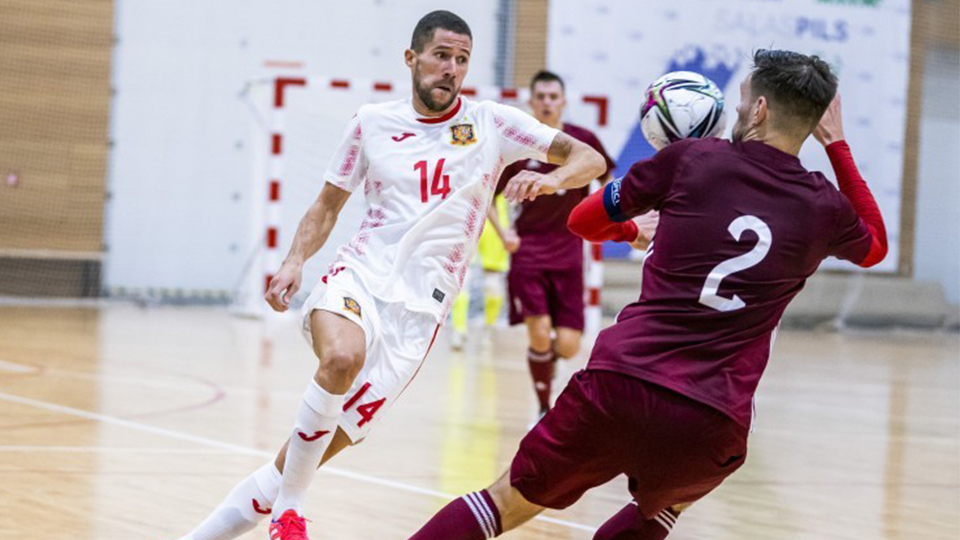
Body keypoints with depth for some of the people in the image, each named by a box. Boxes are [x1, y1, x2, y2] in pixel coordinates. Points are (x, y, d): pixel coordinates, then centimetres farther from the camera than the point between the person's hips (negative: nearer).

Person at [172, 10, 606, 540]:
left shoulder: (490, 123, 5)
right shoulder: (371, 123, 8)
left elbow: (589, 159, 5)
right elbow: (327, 207, 17)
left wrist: (550, 179, -16)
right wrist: (294, 261, -1)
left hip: (417, 310, 0)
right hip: (356, 280, 0)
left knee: (313, 453, -6)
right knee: (343, 357, -37)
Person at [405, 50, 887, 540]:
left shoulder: (690, 160, 3)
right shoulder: (824, 209, 6)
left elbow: (584, 220, 16)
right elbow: (874, 246, 32)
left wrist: (631, 230, 37)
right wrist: (838, 146, 34)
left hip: (619, 386, -1)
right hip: (710, 423, 1)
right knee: (668, 501, 36)